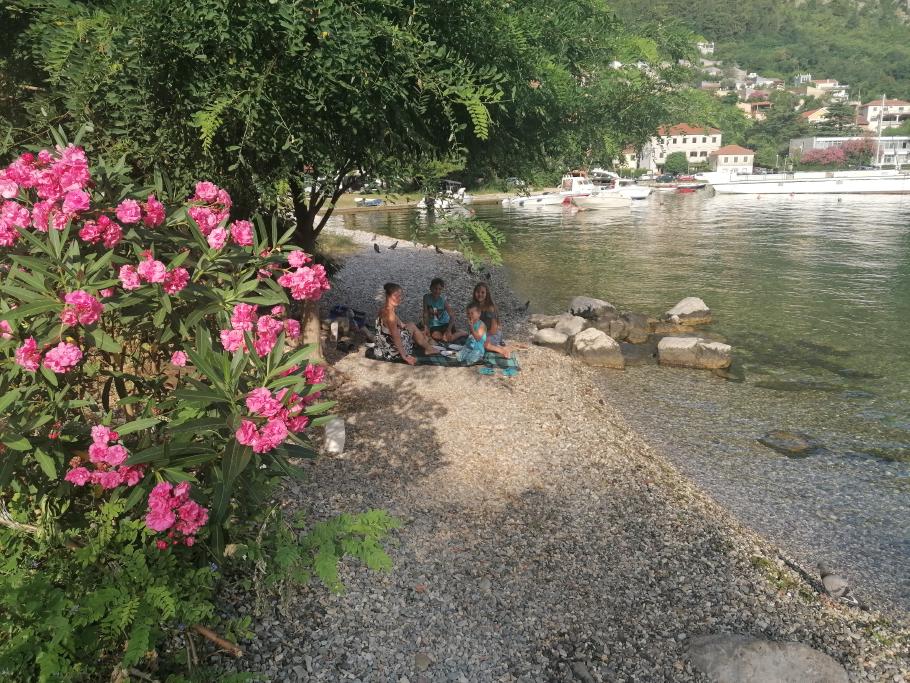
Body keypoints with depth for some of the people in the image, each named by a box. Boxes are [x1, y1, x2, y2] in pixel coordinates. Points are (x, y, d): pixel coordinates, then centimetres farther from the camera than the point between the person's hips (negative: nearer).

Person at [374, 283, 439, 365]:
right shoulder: (389, 313, -27)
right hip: (391, 351, -9)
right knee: (412, 327, 4)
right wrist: (404, 356, -24)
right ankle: (428, 348, 22)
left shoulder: (384, 309, 4)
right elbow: (396, 336, -26)